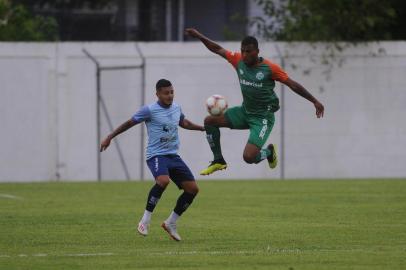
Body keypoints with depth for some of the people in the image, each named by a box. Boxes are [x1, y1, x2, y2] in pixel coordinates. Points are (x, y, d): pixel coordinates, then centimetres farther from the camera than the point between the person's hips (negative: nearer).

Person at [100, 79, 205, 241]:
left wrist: (203, 128, 27)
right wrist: (110, 137, 0)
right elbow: (130, 123, -1)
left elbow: (184, 123, 32)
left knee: (193, 189, 0)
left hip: (173, 155, 7)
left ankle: (171, 223, 16)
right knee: (163, 180, -36)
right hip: (156, 155, -7)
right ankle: (146, 219, -21)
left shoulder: (176, 108, 11)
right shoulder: (150, 110, -9)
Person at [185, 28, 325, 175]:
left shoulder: (270, 68, -17)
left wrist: (315, 101, -11)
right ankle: (218, 161, 9)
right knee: (210, 121, -4)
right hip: (245, 112, 6)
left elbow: (293, 84, -11)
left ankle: (269, 152, 16)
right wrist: (199, 36, -1)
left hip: (263, 117, -6)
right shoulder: (238, 60, -4)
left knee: (249, 157, -19)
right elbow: (218, 49, 7)